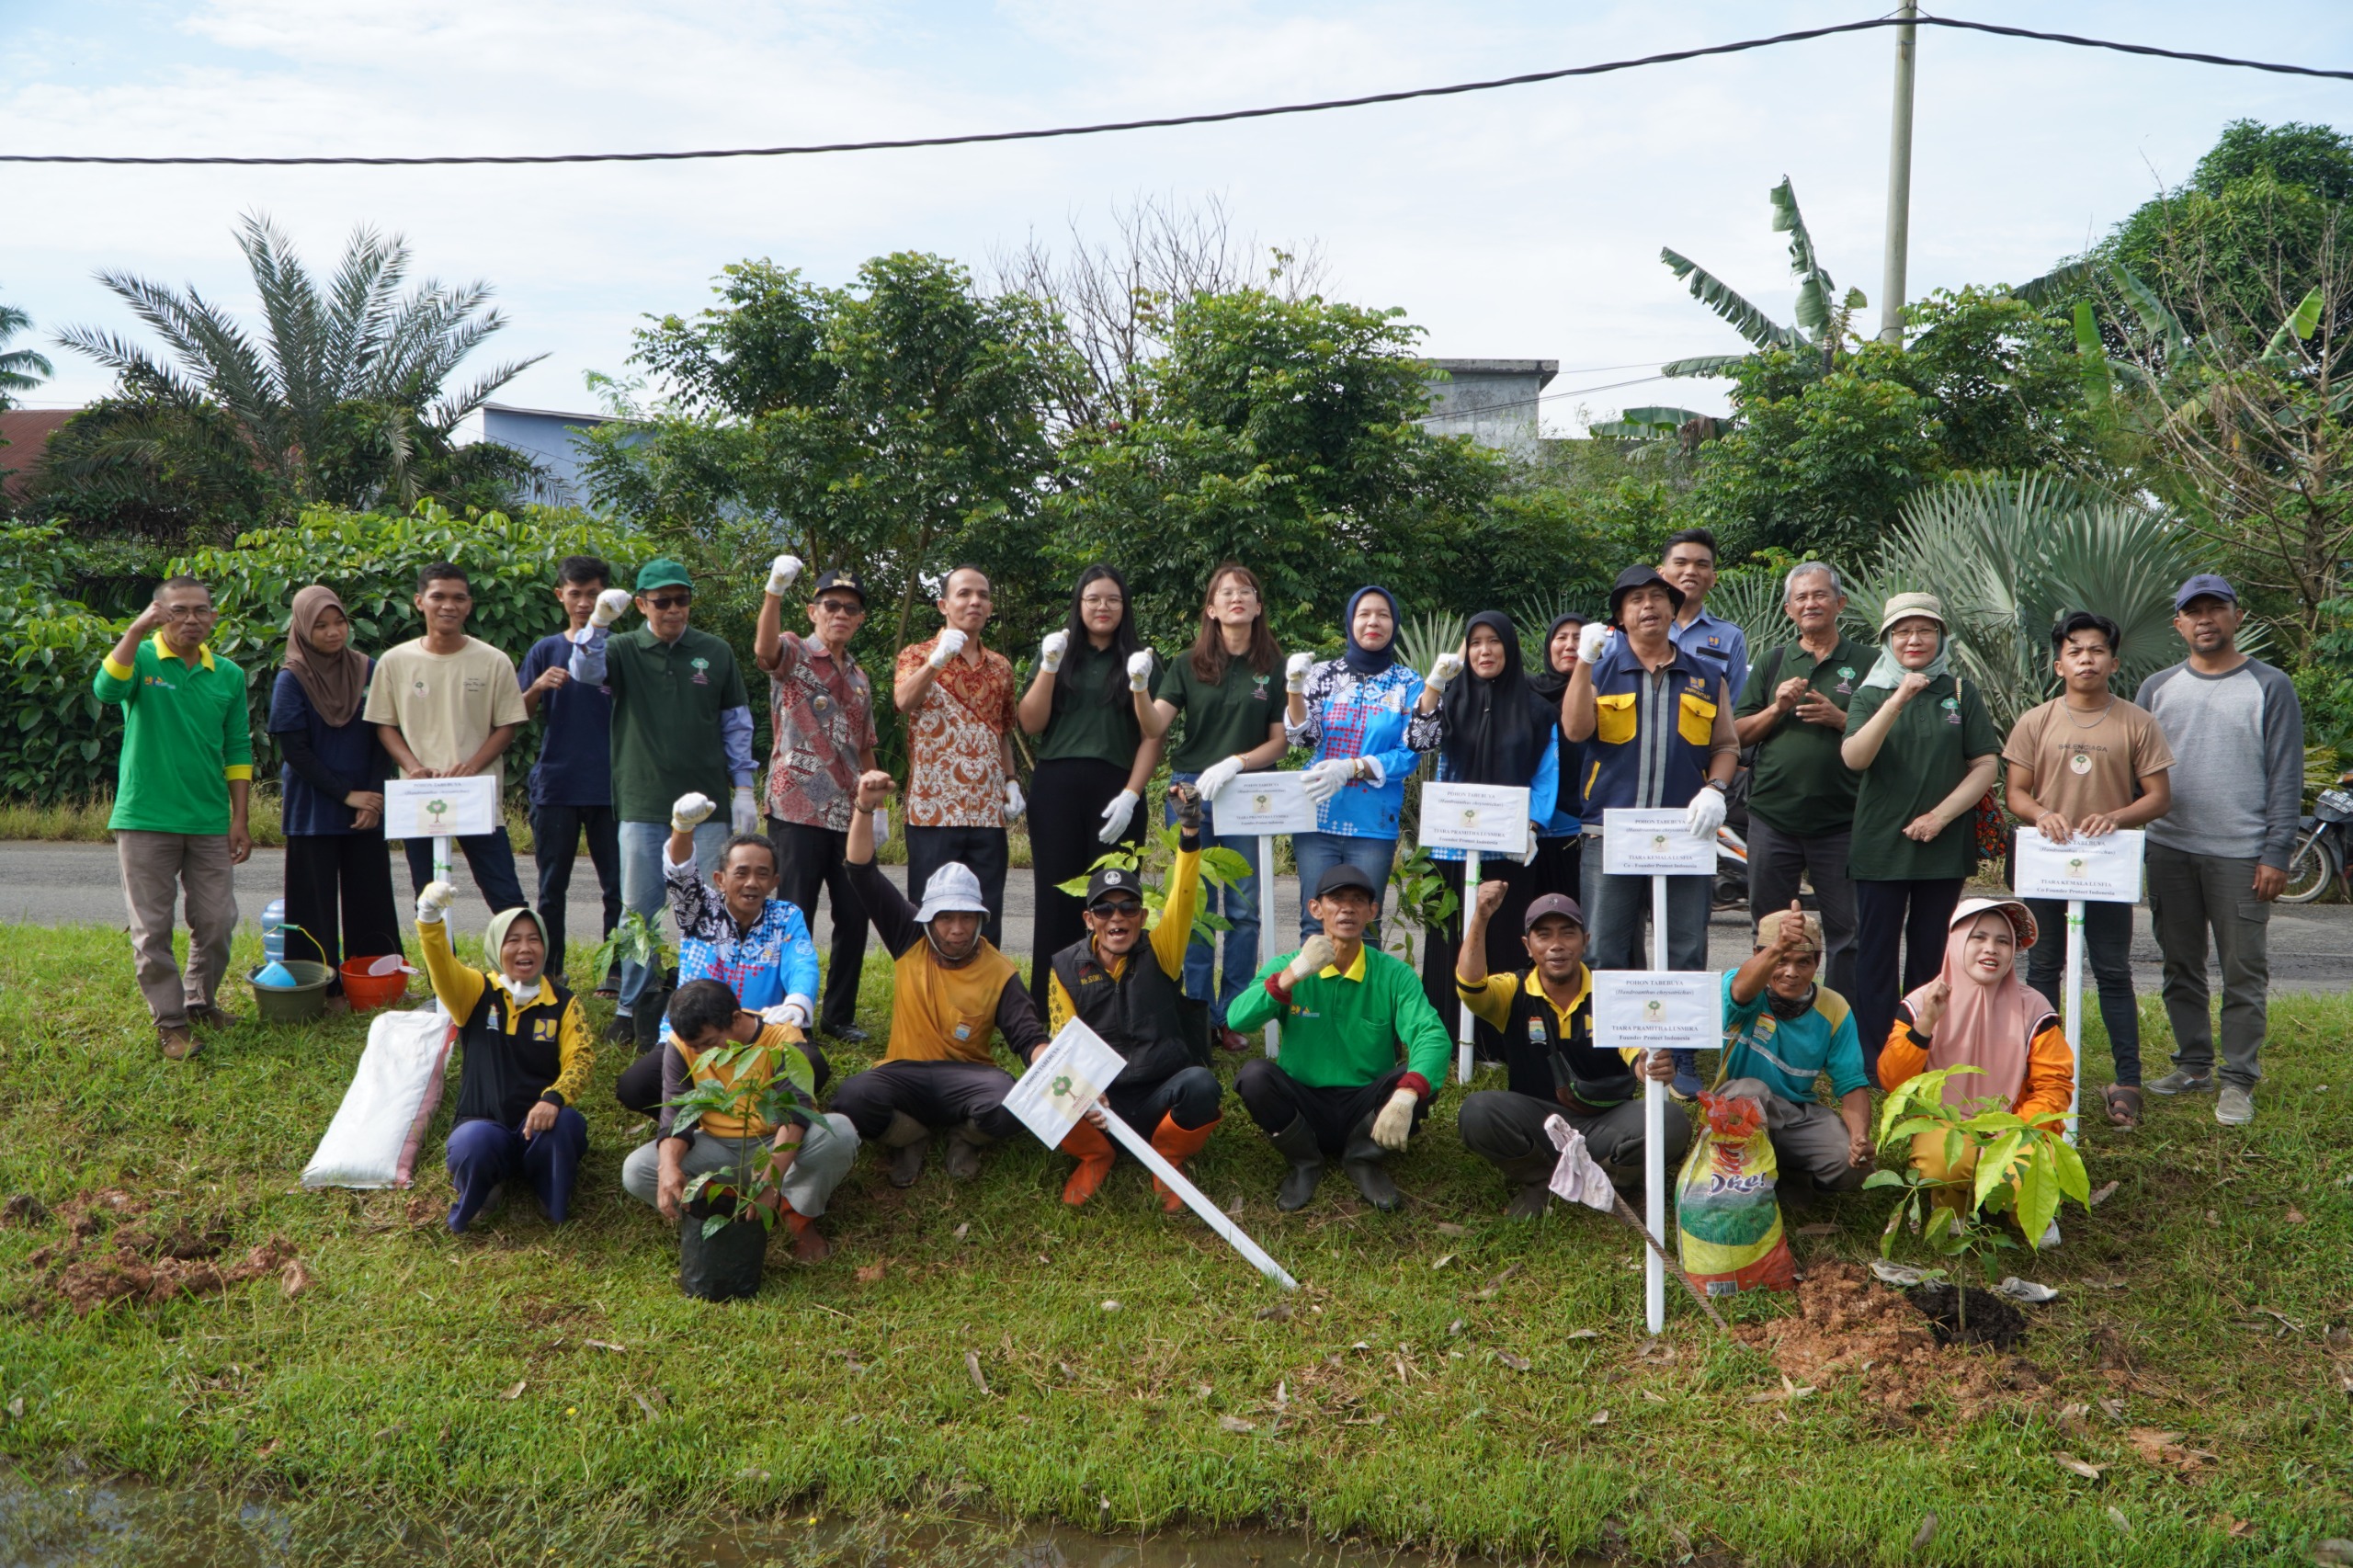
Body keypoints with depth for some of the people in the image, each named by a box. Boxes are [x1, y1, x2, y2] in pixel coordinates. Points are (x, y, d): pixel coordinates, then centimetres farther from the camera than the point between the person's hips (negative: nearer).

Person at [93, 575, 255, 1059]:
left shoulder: (229, 675, 7)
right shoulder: (140, 658, -2)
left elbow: (238, 751, 9)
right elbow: (106, 689, -26)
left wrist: (240, 819, 4)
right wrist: (136, 629, -29)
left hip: (210, 821, 3)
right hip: (145, 819, -3)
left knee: (216, 922, 8)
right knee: (152, 928, 2)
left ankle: (200, 1001, 29)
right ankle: (170, 1021, 12)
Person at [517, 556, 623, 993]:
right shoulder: (545, 651, 9)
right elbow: (519, 715, 8)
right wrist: (538, 687, -11)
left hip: (610, 786, -2)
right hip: (555, 786, 2)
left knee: (618, 885, -1)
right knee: (552, 887, 7)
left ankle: (618, 972, 7)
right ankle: (548, 973, 16)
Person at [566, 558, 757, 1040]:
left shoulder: (716, 652, 6)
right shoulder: (624, 650, 4)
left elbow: (736, 723, 10)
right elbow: (585, 670, -16)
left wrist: (743, 788, 6)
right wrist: (598, 621, -32)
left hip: (706, 802, 1)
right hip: (642, 804, 0)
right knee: (639, 909, 4)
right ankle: (630, 1006, 15)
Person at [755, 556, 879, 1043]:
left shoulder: (859, 679, 19)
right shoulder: (794, 654, 0)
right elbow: (764, 649, -26)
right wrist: (775, 590, -41)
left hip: (847, 815, 6)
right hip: (798, 808, -6)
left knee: (854, 916, 8)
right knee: (796, 917, -3)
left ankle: (839, 1015, 19)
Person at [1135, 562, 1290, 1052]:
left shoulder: (1274, 668, 3)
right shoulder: (1189, 665, 5)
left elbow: (1280, 741, 2)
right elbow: (1155, 728, -3)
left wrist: (1234, 763, -14)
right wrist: (1139, 690, -22)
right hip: (1190, 792, 0)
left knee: (1244, 910, 1)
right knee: (1195, 908, 3)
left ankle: (1231, 1016, 9)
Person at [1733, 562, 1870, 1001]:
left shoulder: (1866, 663, 5)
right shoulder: (1773, 663, 13)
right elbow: (1738, 733, 10)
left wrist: (1838, 718, -13)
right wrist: (1777, 708, -7)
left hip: (1840, 820, -2)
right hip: (1773, 816, 2)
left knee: (1846, 932, 2)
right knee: (1768, 931, 8)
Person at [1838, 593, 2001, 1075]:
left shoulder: (1962, 694, 7)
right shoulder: (1870, 694, 4)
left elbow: (1986, 764, 3)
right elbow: (1854, 758, -12)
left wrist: (1941, 815, -8)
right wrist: (1897, 701, -23)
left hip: (1944, 849, 1)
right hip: (1880, 848, -1)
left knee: (1930, 953, 7)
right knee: (1876, 953, 0)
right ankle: (1872, 1062, 4)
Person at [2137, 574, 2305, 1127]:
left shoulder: (2270, 687, 0)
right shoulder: (2157, 688, 10)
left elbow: (2286, 777, -2)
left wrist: (2275, 854, -9)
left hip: (2241, 854, -4)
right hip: (2168, 851, 4)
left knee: (2243, 973, 0)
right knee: (2181, 968, 11)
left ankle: (2238, 1081, 7)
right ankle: (2193, 1065, 22)